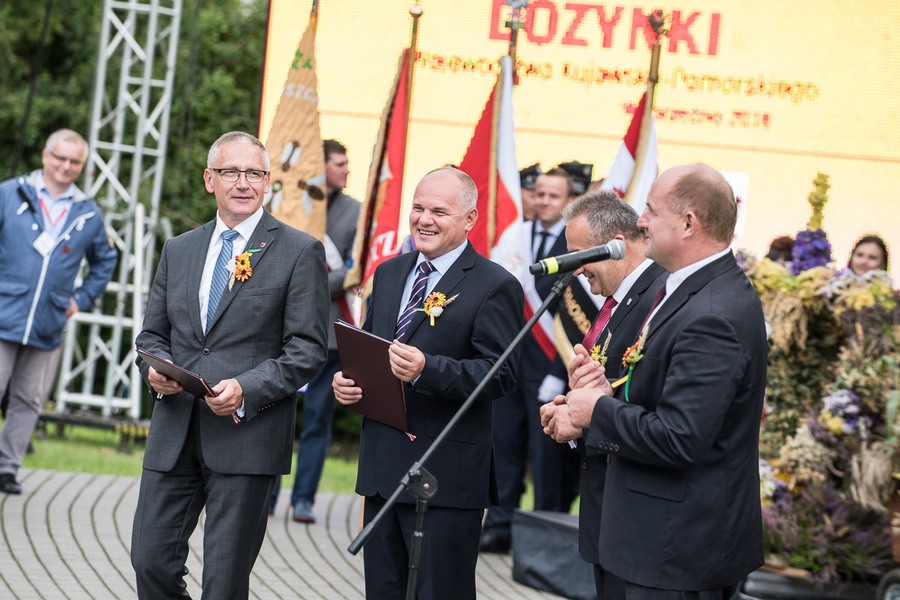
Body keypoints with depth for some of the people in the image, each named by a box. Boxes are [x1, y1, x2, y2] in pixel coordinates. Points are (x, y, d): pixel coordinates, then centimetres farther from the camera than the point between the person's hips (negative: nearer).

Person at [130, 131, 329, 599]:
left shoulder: (300, 252, 0)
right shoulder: (178, 250, 15)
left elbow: (307, 350, -5)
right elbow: (152, 333, 18)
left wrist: (246, 389, -18)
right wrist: (156, 369, -5)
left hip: (246, 436, -4)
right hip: (174, 436, 5)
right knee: (151, 561, 2)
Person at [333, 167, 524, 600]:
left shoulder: (495, 287, -8)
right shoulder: (389, 274, 15)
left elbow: (500, 373, -16)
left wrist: (426, 370, -29)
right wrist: (346, 380, 1)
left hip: (447, 478, -7)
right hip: (382, 469, 7)